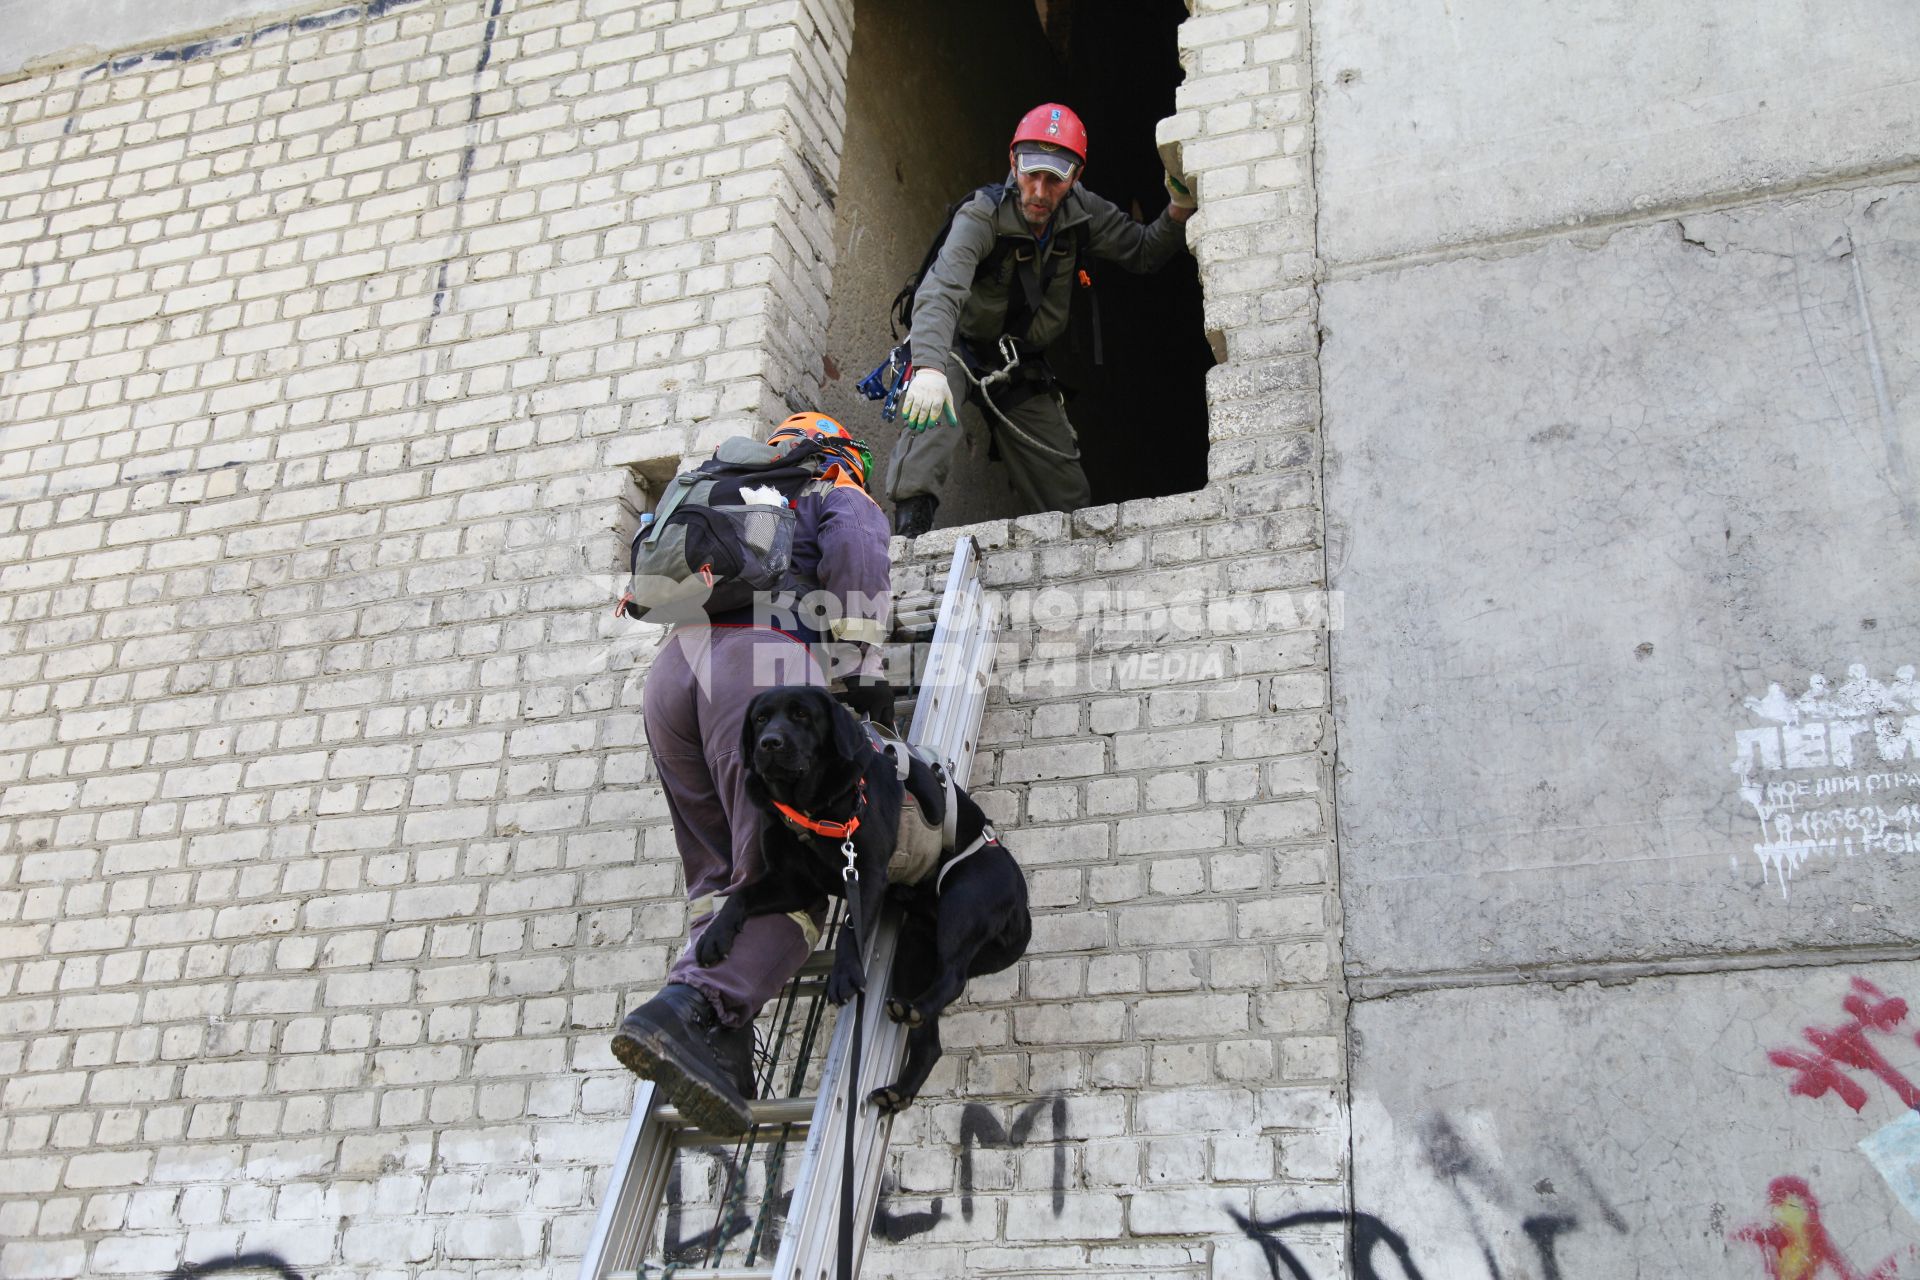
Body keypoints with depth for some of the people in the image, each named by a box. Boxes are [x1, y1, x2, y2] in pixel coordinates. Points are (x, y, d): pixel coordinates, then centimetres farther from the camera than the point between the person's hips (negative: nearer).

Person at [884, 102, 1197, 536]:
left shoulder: (1083, 214, -9)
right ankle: (910, 526, -43)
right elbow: (940, 289, -41)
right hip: (959, 349, -5)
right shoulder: (983, 215, -26)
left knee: (1072, 503, -1)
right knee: (932, 400, -40)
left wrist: (1179, 211, -19)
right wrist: (928, 367, -59)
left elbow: (1144, 253, 2)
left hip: (1021, 368, 5)